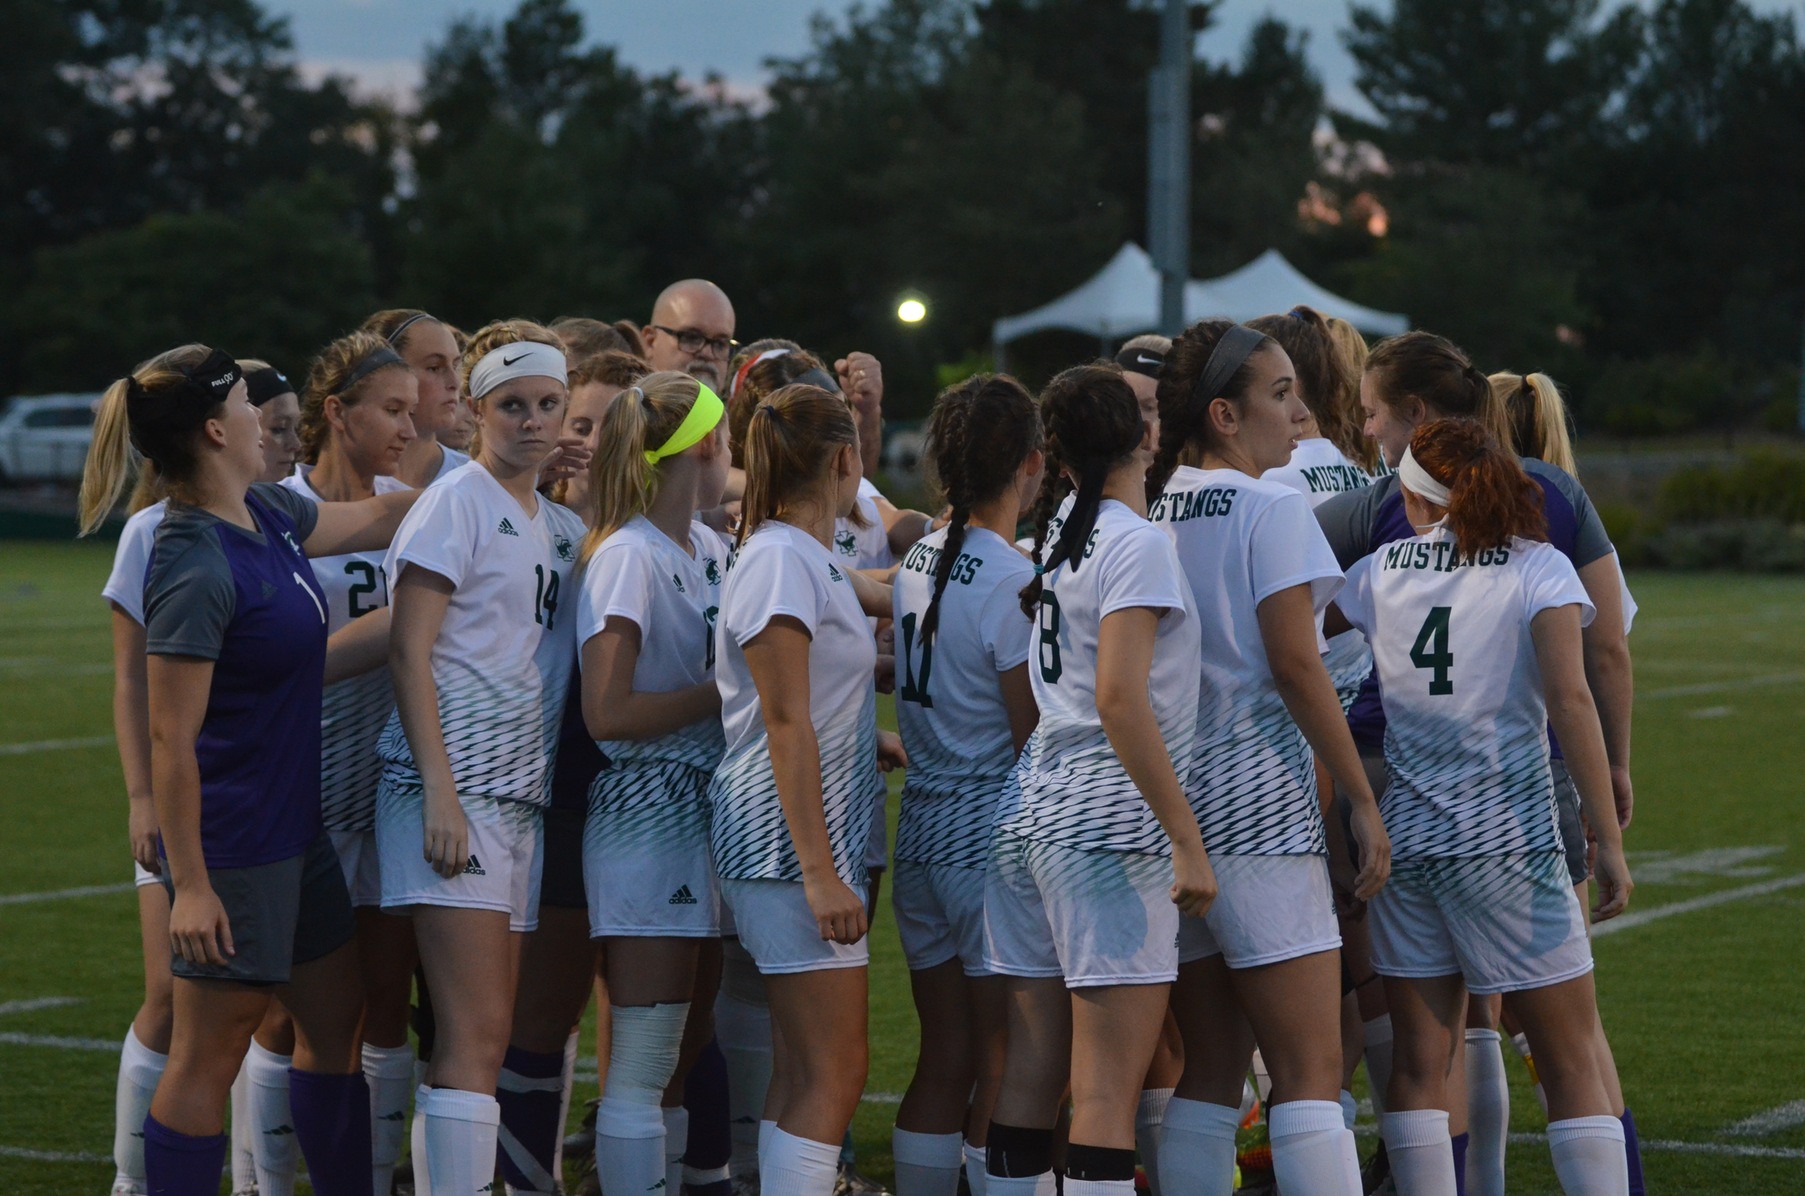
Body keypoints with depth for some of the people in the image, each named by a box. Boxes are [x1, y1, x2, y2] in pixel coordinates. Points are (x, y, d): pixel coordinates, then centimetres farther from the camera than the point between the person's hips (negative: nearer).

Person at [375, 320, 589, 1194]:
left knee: (489, 1034, 8)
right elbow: (407, 652, -11)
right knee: (475, 1034, -14)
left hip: (521, 795, 8)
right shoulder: (459, 503, -5)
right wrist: (440, 790, -18)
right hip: (452, 790, -8)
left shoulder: (559, 526, 18)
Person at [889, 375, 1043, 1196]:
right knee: (1009, 1067, 0)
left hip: (920, 828, 7)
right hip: (993, 835, -7)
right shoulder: (1015, 582, -15)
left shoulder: (917, 563, 8)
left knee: (945, 1059, 13)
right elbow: (1037, 740, -12)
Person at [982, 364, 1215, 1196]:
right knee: (1108, 1089, -8)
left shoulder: (1058, 537, 13)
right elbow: (1119, 699, -20)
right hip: (1108, 819, -8)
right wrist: (1187, 837, -19)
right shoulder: (1135, 543, -10)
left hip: (1033, 808, 8)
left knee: (1029, 1076, 9)